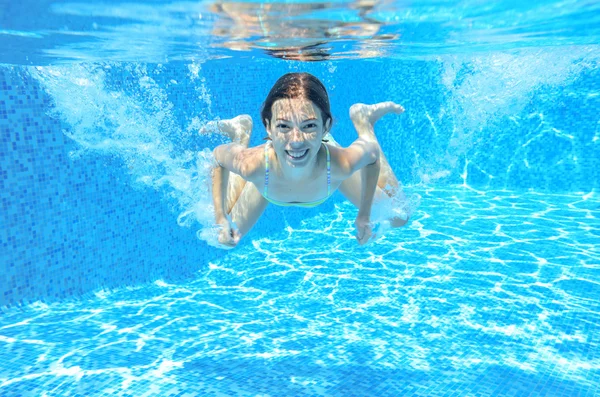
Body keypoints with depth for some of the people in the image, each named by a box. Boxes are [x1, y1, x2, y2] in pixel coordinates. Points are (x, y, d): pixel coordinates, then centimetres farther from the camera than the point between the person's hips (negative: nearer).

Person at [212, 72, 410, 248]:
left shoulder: (340, 164, -44)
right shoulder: (252, 165, -44)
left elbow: (372, 151, -21)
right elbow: (218, 155, -21)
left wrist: (364, 214, -18)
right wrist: (220, 219, -25)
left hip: (330, 170, 0)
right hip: (267, 177, 0)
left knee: (397, 218, 17)